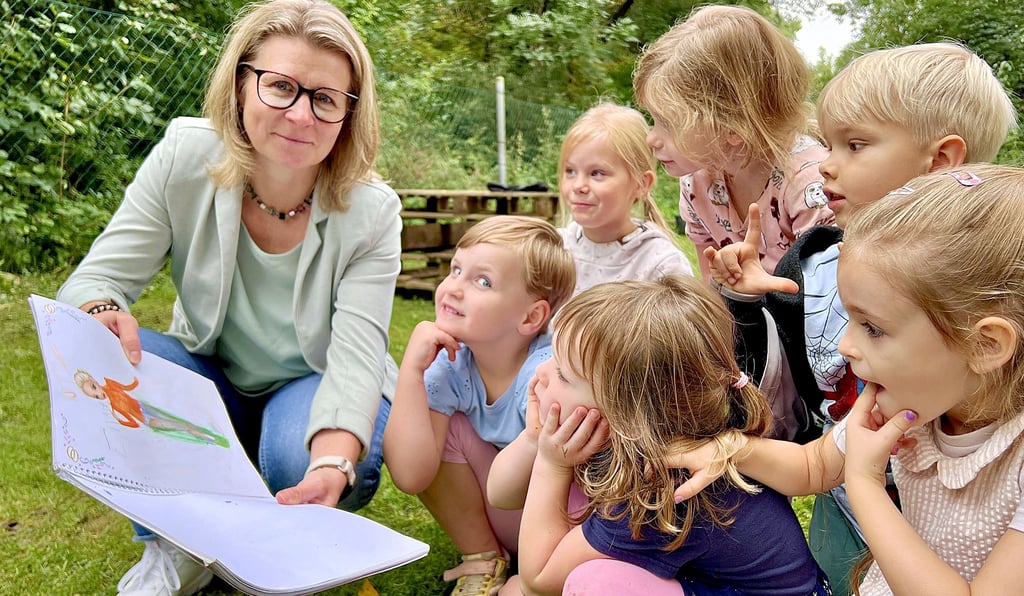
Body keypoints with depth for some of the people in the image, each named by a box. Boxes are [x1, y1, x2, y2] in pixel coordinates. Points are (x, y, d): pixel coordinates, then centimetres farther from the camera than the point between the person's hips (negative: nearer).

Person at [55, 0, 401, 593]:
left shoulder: (371, 212, -22)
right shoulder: (185, 156, -17)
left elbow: (356, 358, -29)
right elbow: (96, 279, -16)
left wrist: (331, 465, -49)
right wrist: (103, 318, -43)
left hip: (315, 391, -2)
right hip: (212, 384, 2)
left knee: (302, 459, -35)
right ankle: (175, 546, -3)